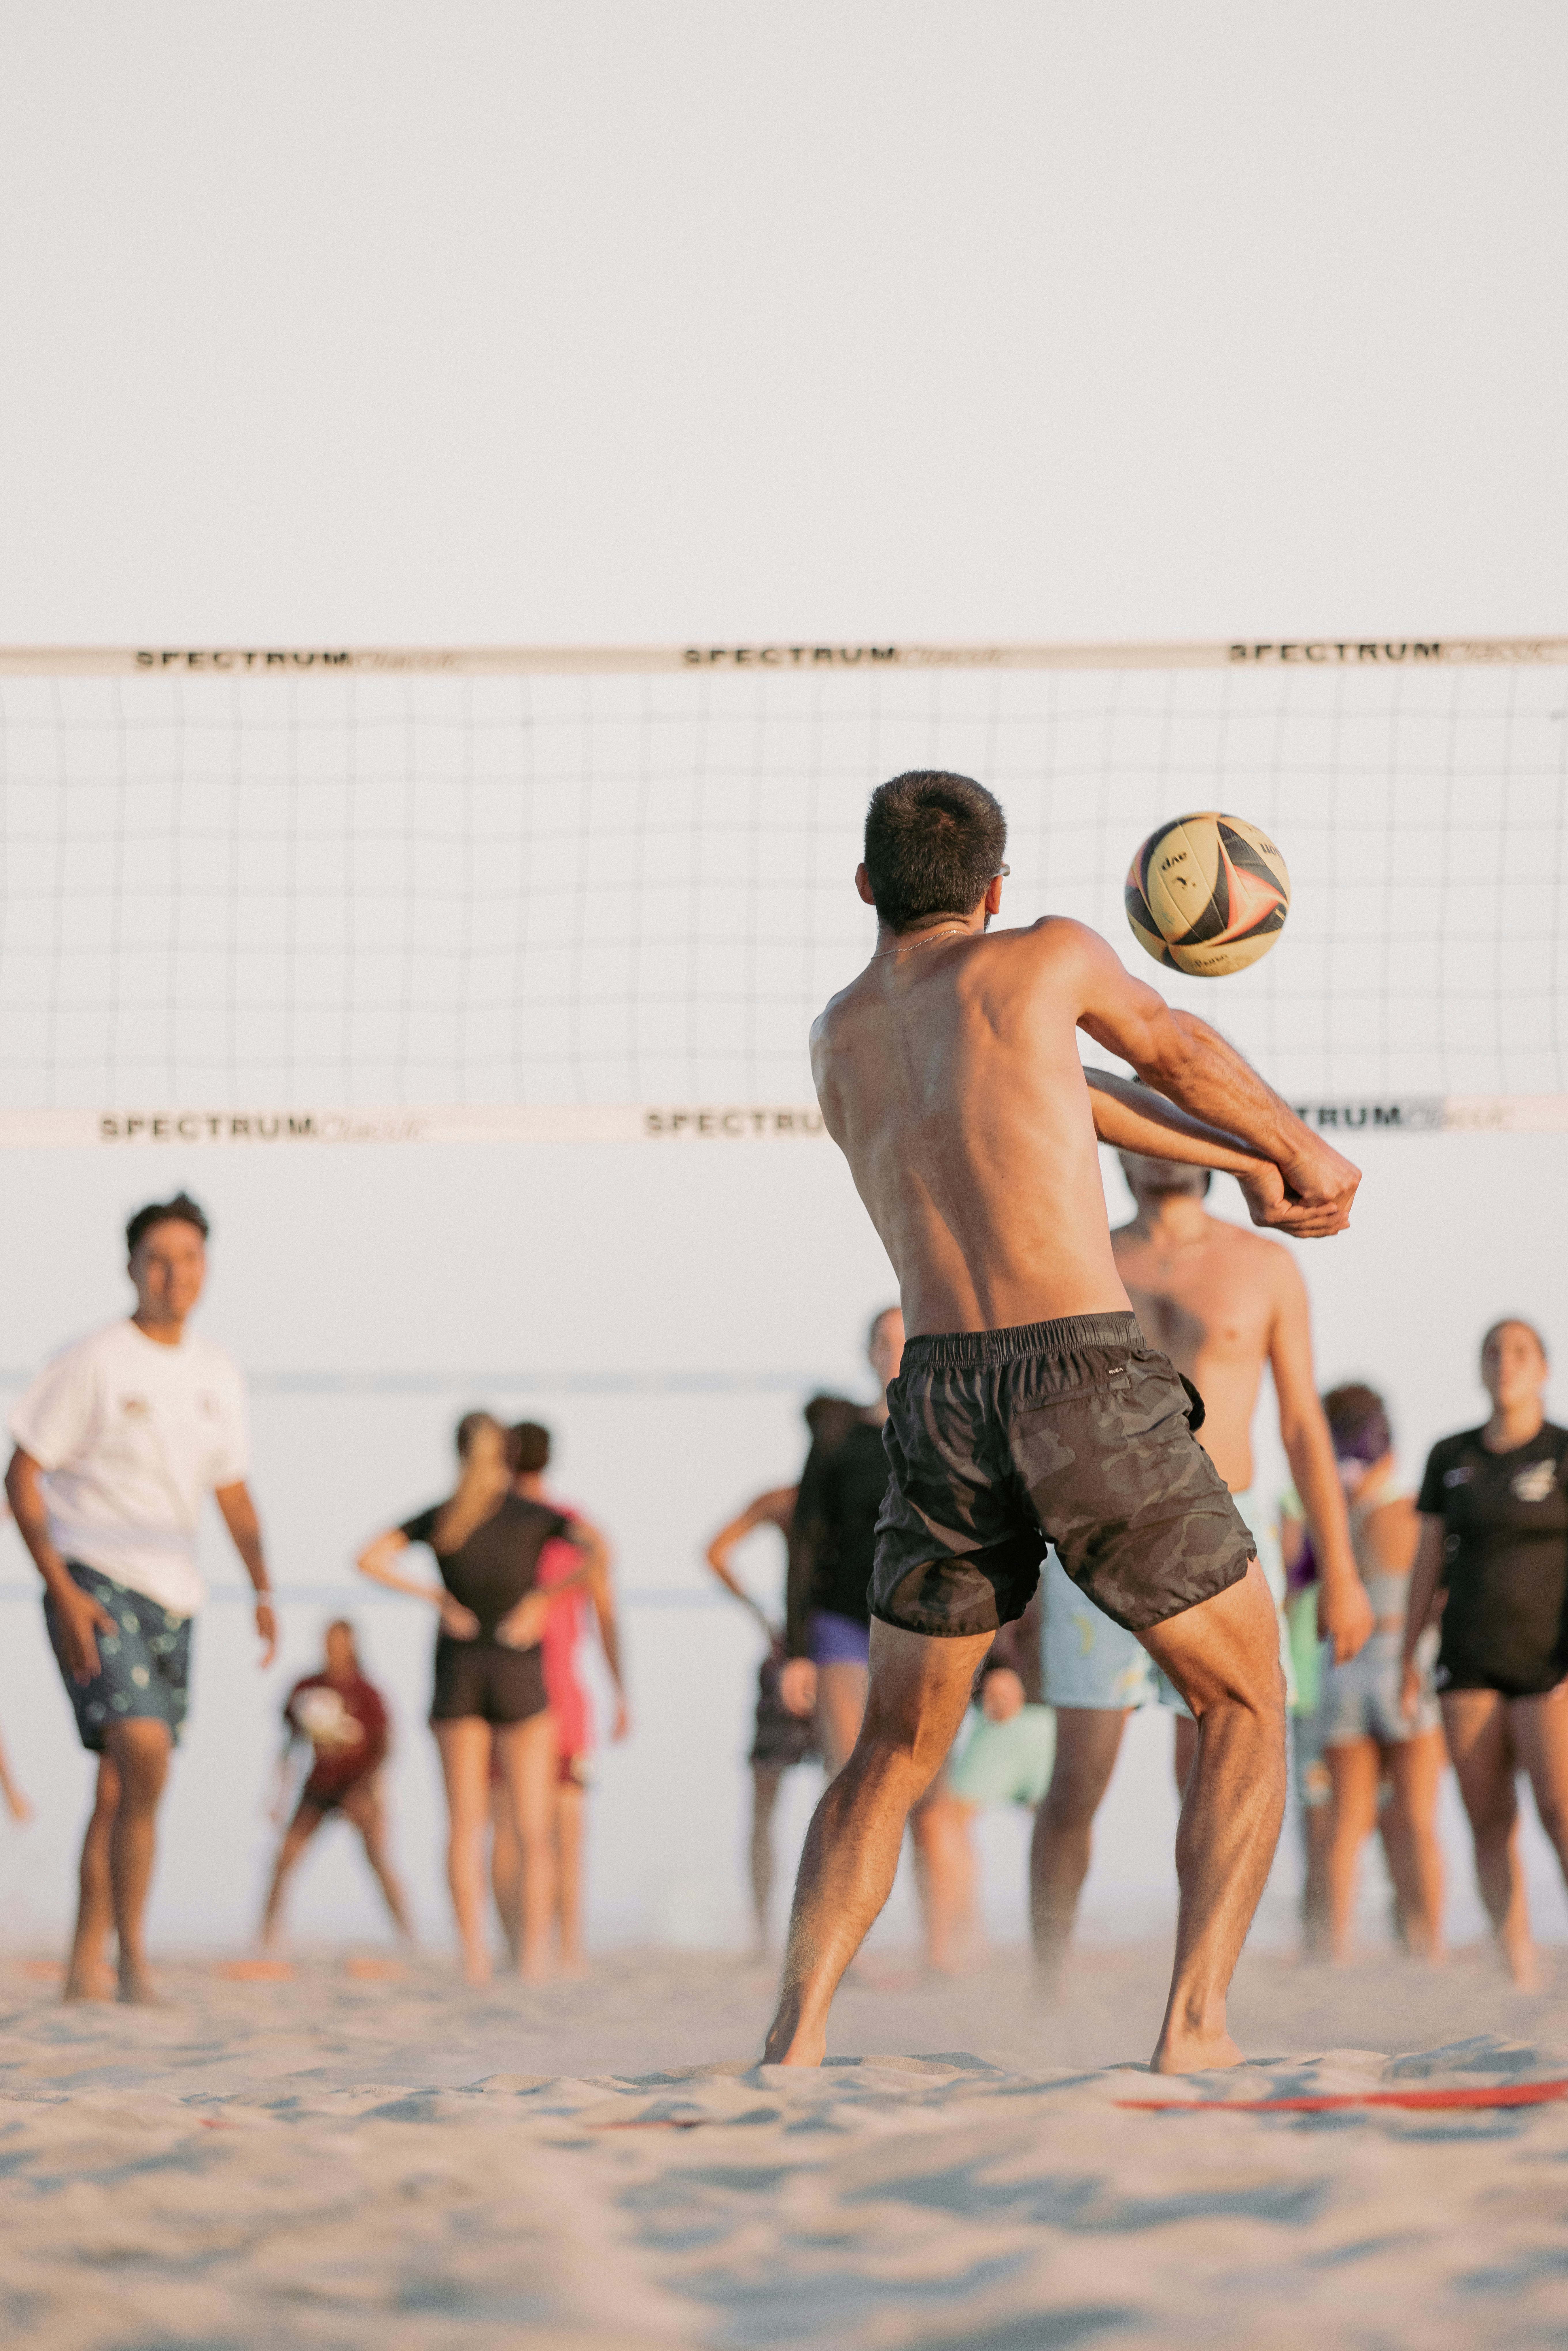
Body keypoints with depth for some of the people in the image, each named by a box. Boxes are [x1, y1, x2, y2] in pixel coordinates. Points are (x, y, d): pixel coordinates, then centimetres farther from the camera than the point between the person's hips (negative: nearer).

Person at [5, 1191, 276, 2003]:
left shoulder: (218, 1376, 11)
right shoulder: (92, 1364, -7)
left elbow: (233, 1492, 22)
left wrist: (263, 1590, 9)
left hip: (172, 1597, 6)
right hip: (95, 1584, -6)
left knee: (123, 1786, 7)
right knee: (144, 1752, -22)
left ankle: (86, 1966, 14)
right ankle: (133, 1957, -17)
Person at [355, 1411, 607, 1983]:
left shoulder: (438, 1519, 3)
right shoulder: (535, 1515, -1)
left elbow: (370, 1559, -8)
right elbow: (598, 1549, -17)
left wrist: (435, 1598, -4)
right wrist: (547, 1597, -10)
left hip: (457, 1673, 2)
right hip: (521, 1677, -2)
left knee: (466, 1824, 5)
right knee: (534, 1828, 3)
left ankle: (474, 1951, -8)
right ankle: (535, 1952, -7)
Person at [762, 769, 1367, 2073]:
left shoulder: (838, 1040, 19)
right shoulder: (1046, 959, 4)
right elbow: (1178, 1053, 23)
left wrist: (1246, 1166, 39)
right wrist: (1301, 1150, 43)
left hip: (943, 1403, 4)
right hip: (1094, 1384, -4)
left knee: (893, 1754, 17)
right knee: (1247, 1708, 12)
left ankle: (796, 2040, -1)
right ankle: (1198, 2023, -3)